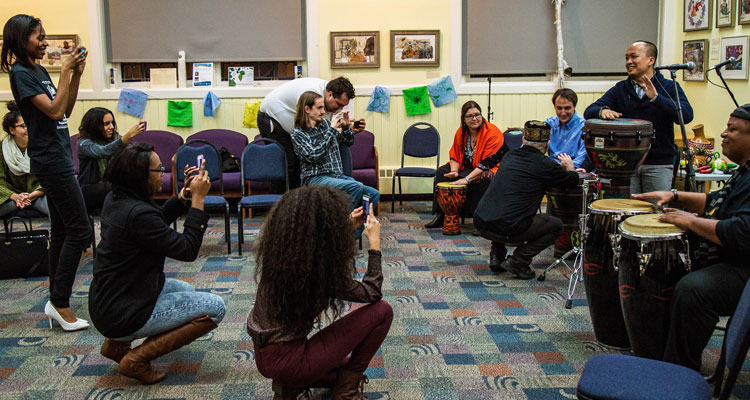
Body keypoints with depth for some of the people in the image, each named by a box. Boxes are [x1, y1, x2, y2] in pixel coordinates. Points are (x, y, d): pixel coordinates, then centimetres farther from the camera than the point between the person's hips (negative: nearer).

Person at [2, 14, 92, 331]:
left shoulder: (39, 70, 14)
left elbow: (66, 110, 16)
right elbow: (54, 110, -20)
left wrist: (76, 74, 7)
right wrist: (65, 72, -16)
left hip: (56, 159, 10)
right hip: (50, 160, -10)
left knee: (61, 230, 12)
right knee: (79, 230, -9)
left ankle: (56, 301, 19)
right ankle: (60, 303, -2)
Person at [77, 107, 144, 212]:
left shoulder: (115, 137, 7)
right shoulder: (84, 143, -12)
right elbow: (103, 152, -32)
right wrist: (128, 135, -44)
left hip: (110, 184, 5)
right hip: (88, 190, -5)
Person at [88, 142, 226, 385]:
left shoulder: (115, 199, 3)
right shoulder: (138, 213, -26)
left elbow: (159, 220, 20)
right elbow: (188, 250, -20)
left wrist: (185, 193, 7)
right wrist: (198, 198, -16)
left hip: (105, 303, 10)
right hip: (122, 315, -10)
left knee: (185, 289, 30)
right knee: (215, 308, -9)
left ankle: (117, 343, 17)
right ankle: (138, 359, -8)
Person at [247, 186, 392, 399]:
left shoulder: (277, 248, -3)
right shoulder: (319, 267, -24)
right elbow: (372, 293, -9)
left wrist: (347, 226, 19)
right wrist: (375, 242, -3)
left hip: (264, 356, 8)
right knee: (382, 311, -6)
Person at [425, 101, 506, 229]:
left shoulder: (492, 133, -20)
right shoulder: (461, 132, 1)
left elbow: (487, 163, -25)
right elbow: (454, 156, 8)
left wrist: (467, 179, -31)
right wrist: (454, 170, -15)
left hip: (491, 169, -7)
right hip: (468, 168, 7)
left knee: (484, 179, -39)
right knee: (442, 172, -7)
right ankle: (440, 216, -6)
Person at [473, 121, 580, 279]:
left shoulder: (510, 156, 16)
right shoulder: (544, 165, -2)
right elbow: (573, 180, 14)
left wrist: (558, 168, 48)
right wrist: (570, 167, 37)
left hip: (480, 224, 6)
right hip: (508, 229, -6)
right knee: (556, 225, 15)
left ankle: (496, 256, 25)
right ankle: (518, 261, 5)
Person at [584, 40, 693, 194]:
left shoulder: (669, 87, 2)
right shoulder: (619, 89, 10)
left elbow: (686, 115, -14)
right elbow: (589, 112, 2)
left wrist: (656, 97, -26)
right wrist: (602, 111, -23)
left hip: (659, 164, -2)